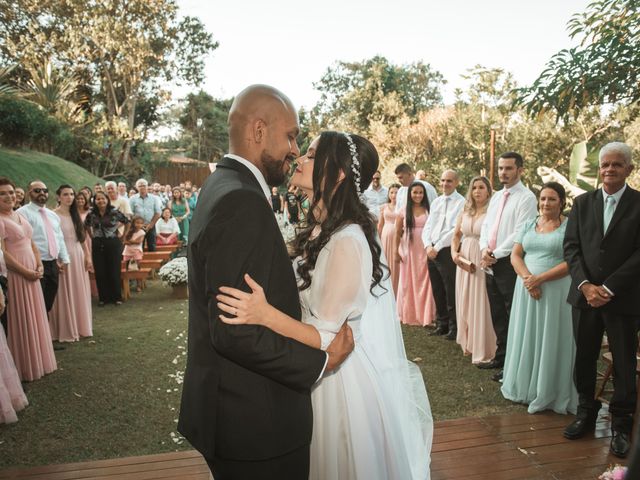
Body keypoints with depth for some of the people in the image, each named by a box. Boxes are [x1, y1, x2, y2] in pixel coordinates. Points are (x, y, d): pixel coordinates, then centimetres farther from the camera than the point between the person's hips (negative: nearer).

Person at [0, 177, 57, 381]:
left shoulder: (19, 216, 14)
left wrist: (39, 266, 2)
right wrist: (26, 271, -17)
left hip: (31, 274, 8)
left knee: (34, 319, 15)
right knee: (19, 322, 1)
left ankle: (36, 361, 27)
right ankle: (23, 367, 13)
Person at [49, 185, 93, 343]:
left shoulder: (76, 215, 12)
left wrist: (88, 256, 10)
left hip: (78, 256, 6)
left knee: (80, 293, 11)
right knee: (65, 294, 0)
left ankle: (80, 327, 23)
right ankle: (67, 331, 10)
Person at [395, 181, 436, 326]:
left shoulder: (428, 210, 3)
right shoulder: (404, 210, 3)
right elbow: (398, 233, 4)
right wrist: (396, 252, 1)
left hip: (424, 251, 0)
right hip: (408, 250, 0)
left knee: (424, 283, 0)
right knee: (408, 283, 7)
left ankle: (425, 316, 10)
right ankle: (409, 315, 19)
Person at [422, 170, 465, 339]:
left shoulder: (461, 203, -7)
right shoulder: (435, 202, 15)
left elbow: (455, 230, -15)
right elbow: (427, 227, 11)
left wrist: (437, 247, -14)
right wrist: (428, 246, -5)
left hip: (448, 251, -6)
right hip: (432, 251, 7)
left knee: (451, 292, 1)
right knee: (437, 291, 14)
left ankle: (454, 327, 13)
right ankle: (441, 324, 26)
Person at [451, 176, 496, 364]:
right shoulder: (465, 212, 11)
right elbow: (456, 235, 18)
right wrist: (454, 253, 3)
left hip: (482, 261, -6)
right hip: (464, 260, 6)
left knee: (480, 304, -1)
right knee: (464, 302, 13)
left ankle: (483, 351, 11)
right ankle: (469, 343, 29)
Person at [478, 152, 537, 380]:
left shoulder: (526, 198, -10)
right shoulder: (496, 197, 16)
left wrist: (495, 254, -14)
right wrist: (485, 249, -3)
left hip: (510, 263, -8)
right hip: (490, 263, 8)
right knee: (497, 314, 16)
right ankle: (501, 356, 28)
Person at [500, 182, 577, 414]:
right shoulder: (528, 225, 10)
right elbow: (515, 255, 4)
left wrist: (540, 278, -19)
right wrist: (527, 278, -14)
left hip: (556, 291, -4)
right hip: (527, 289, 5)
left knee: (551, 340, 3)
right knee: (527, 337, 11)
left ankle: (548, 392, 18)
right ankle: (525, 386, 26)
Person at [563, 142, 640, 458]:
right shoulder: (582, 203, 7)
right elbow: (571, 247, 3)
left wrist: (608, 288, -15)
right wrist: (585, 285, -10)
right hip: (585, 294, 3)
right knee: (584, 358, 10)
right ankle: (586, 413, 28)